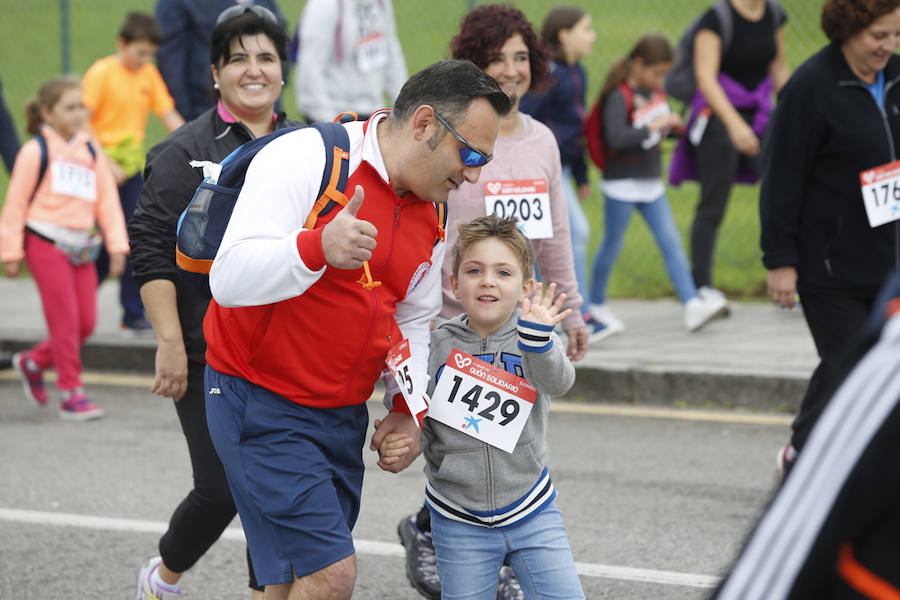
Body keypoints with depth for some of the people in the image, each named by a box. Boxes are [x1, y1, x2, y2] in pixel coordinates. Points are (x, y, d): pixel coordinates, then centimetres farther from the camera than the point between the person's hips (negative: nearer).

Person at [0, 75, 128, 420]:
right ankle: (72, 396, -1)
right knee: (65, 320, -8)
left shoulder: (92, 152, 12)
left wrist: (116, 246, 3)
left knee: (87, 323, 3)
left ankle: (32, 362, 25)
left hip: (79, 247, 6)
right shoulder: (36, 151, -4)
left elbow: (108, 201, 12)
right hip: (45, 244, -6)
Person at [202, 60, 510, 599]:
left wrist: (408, 408, 5)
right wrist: (318, 247, -40)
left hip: (343, 413, 8)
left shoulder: (431, 216, 9)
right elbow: (230, 278, -24)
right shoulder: (305, 159, -16)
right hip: (261, 403, -8)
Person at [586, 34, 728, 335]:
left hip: (651, 183, 7)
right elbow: (616, 137, -29)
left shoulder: (656, 93, 7)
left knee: (671, 243, -2)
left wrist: (675, 126, 0)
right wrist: (655, 126, -30)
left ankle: (692, 305, -8)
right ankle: (596, 304, 23)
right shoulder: (619, 97, -16)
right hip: (622, 184, -7)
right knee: (612, 245, 6)